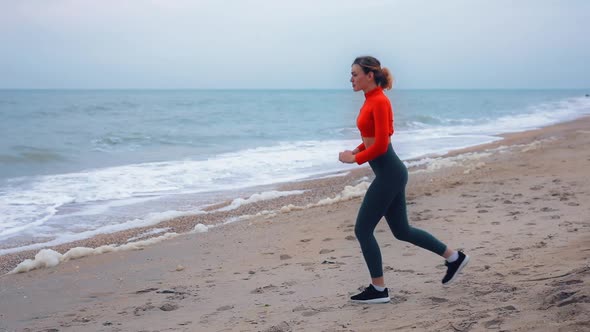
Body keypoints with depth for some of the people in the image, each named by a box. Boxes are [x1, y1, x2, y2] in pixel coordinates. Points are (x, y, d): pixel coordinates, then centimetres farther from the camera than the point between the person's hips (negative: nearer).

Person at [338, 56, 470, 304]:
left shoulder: (379, 102, -17)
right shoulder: (371, 100, 12)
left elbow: (381, 145, -22)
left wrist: (355, 159, -12)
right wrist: (356, 150, 9)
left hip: (388, 173, -10)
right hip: (388, 172, 10)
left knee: (363, 230, -3)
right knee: (402, 231, 16)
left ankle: (378, 290, 7)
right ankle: (453, 257, 26)